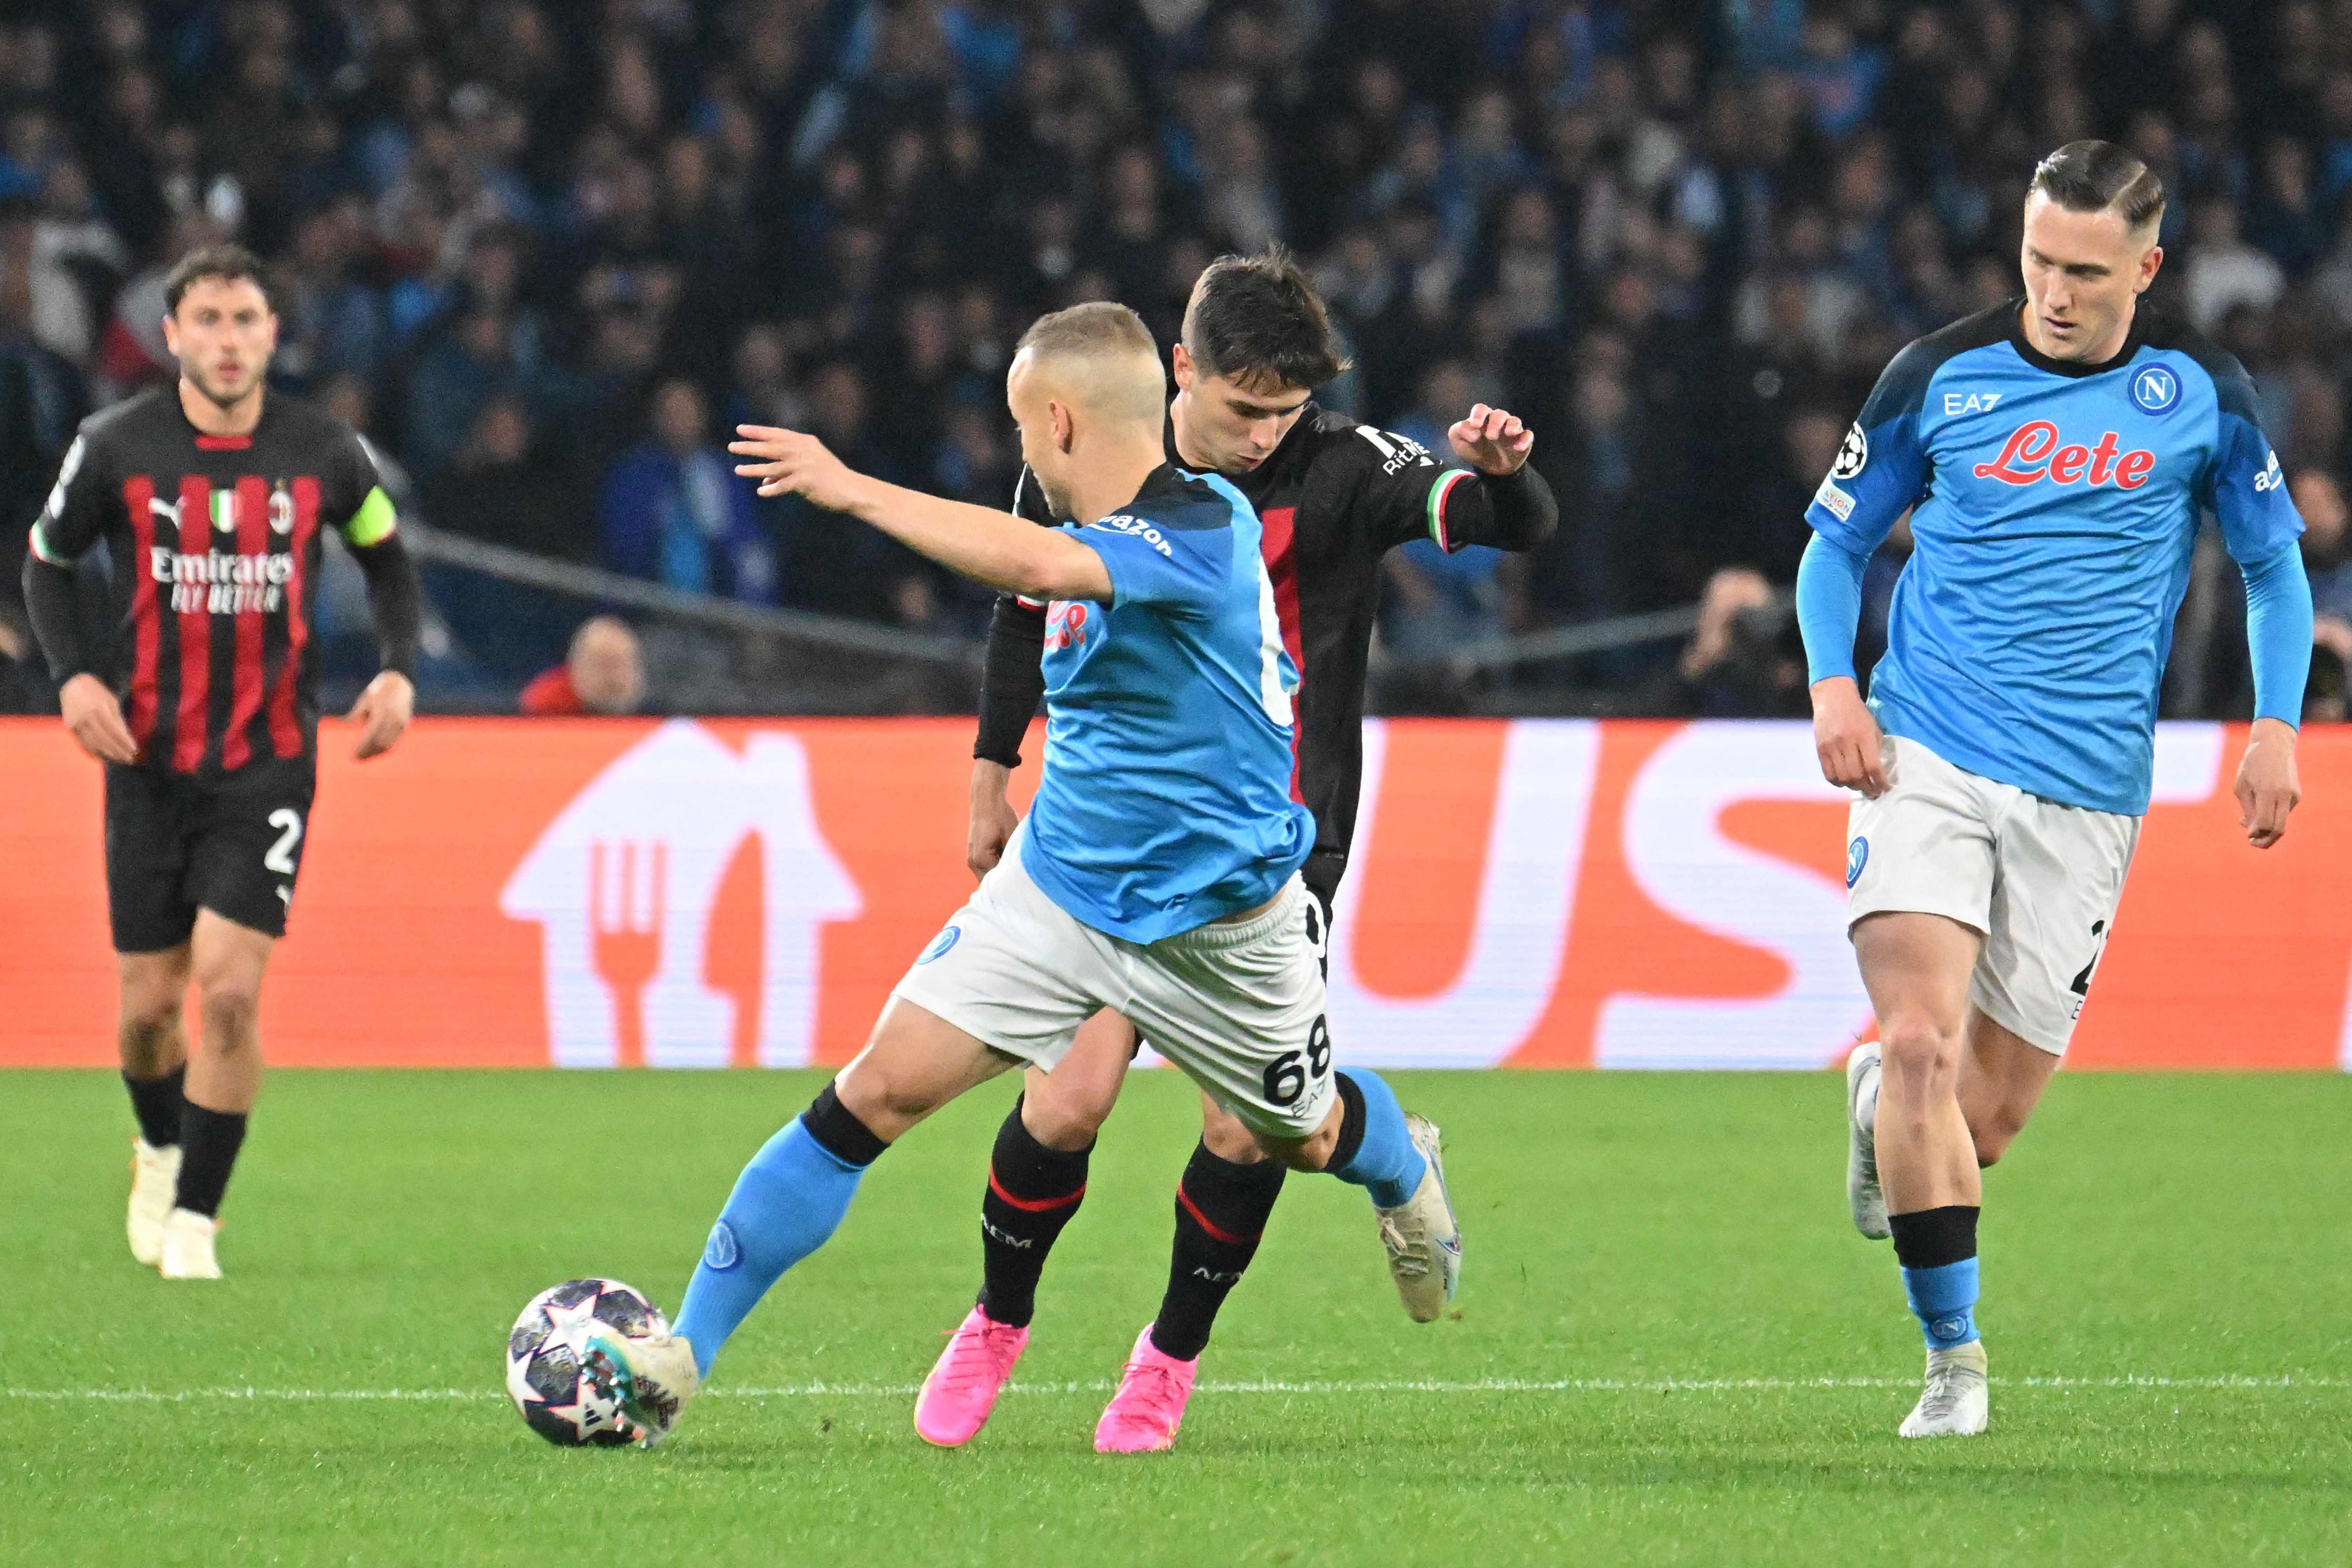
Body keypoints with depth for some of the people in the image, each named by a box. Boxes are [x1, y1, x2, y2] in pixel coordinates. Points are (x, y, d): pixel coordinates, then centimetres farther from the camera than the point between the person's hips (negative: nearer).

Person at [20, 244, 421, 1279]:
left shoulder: (324, 454, -3)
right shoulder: (116, 447, -5)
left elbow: (385, 555, 15)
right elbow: (47, 562, 8)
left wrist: (398, 668, 1)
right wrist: (74, 674, -8)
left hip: (269, 764, -1)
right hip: (149, 758, 1)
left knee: (230, 991, -14)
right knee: (149, 1000, 6)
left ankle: (193, 1216, 0)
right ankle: (160, 1149, 39)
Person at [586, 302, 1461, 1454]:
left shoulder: (1203, 529, -27)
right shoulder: (1097, 535, -1)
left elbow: (1034, 564, -46)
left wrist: (854, 490, -43)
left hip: (1212, 921, -6)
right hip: (1055, 887, 6)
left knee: (1305, 1134, 19)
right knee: (877, 1093, -10)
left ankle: (1409, 1178, 59)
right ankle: (682, 1356, -12)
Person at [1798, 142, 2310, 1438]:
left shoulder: (2202, 394, 2)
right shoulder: (1939, 377, 1)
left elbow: (2274, 564, 14)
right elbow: (1837, 538, 12)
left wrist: (2276, 728, 0)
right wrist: (1832, 686, -5)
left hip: (2086, 794, 1)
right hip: (1926, 758, -1)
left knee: (1992, 1111, 3)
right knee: (1925, 1045, -20)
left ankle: (1883, 1101, 40)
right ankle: (1952, 1356, -11)